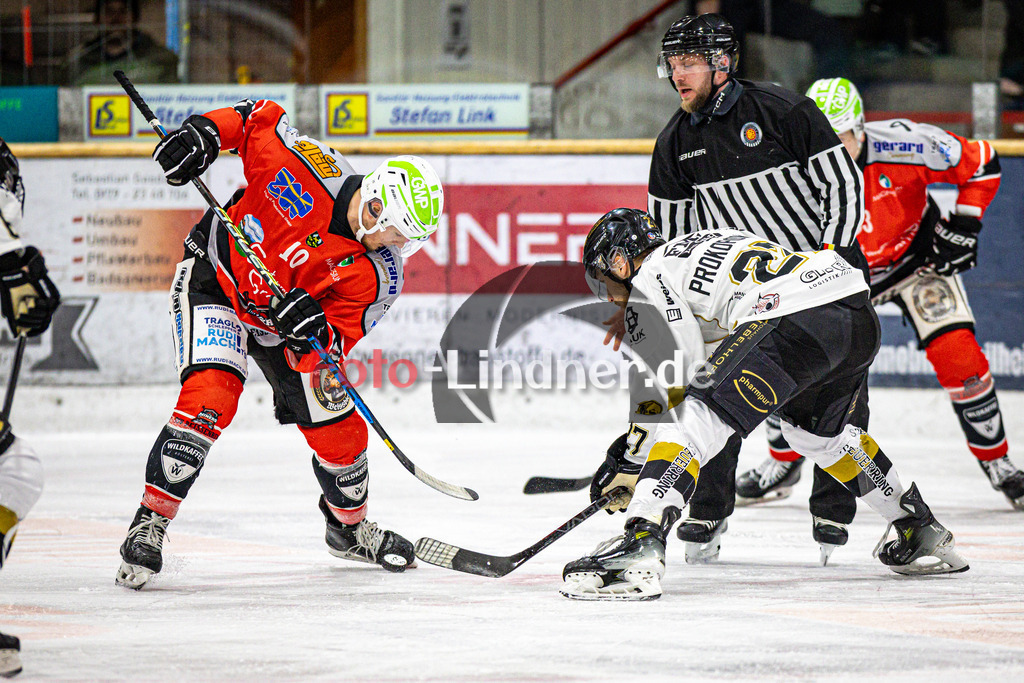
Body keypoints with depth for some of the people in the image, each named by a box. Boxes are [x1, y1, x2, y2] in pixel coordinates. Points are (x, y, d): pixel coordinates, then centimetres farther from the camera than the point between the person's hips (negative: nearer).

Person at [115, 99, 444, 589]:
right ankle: (151, 521, -17)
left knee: (339, 433, 3)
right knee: (210, 398, -26)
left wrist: (316, 334, -45)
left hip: (282, 324, 3)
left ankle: (350, 527, 36)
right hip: (215, 278, -3)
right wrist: (204, 131, -26)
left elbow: (336, 344, -23)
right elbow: (258, 118, -11)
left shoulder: (378, 278, -22)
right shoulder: (308, 167, -28)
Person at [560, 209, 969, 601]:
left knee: (695, 419, -9)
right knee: (817, 430, 34)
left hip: (797, 321, -9)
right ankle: (923, 535, 43)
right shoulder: (702, 244, 35)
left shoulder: (649, 281, 10)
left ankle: (640, 546, -29)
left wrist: (630, 464, 11)